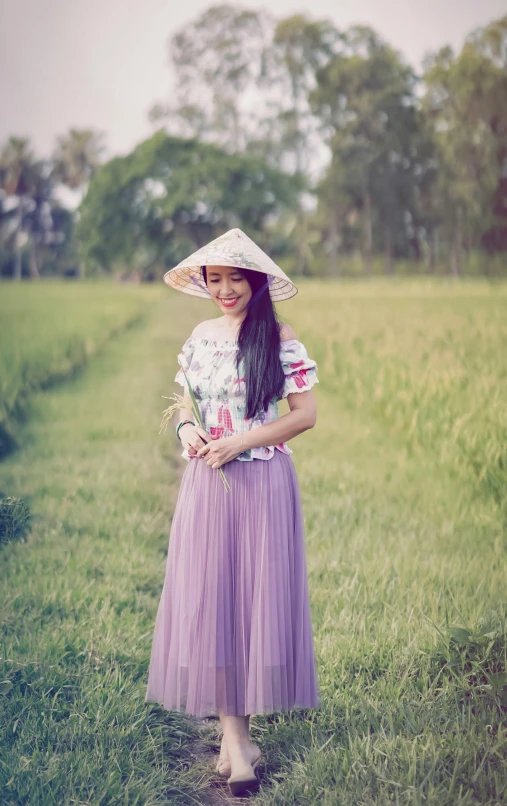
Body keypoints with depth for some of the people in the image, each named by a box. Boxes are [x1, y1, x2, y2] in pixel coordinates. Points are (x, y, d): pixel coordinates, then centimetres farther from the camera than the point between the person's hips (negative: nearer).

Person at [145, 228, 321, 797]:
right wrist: (187, 429, -3)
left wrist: (240, 443, -13)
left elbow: (305, 415, -6)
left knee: (255, 596, -1)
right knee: (207, 601, -1)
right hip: (205, 484, 4)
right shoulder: (200, 336, 10)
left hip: (261, 483, -4)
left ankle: (238, 730, 13)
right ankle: (235, 737, 7)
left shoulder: (279, 338, -4)